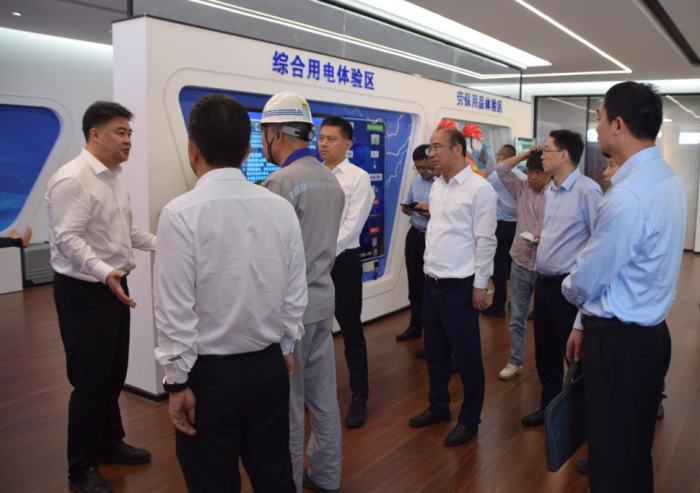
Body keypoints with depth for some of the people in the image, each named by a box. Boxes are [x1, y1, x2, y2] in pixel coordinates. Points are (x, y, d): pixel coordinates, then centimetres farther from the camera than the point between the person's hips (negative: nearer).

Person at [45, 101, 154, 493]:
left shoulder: (114, 177, 11)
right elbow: (69, 239, -25)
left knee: (114, 373, 18)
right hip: (84, 292, -9)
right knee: (90, 381, 1)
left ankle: (109, 443, 37)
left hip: (115, 286, 9)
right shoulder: (72, 179, -19)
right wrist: (105, 273, -38)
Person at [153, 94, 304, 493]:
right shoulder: (281, 208, -4)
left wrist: (178, 382, -4)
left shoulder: (181, 213, -16)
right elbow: (295, 296, 3)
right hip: (270, 367, 4)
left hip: (210, 374, -4)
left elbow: (176, 311, -15)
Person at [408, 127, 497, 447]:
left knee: (467, 357, 6)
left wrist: (480, 285, -13)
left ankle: (469, 420, 23)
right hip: (432, 282, 7)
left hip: (460, 286, -7)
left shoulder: (479, 189, -13)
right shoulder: (436, 186, 10)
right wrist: (429, 269, 13)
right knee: (435, 352, 18)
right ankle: (438, 407, 36)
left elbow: (485, 241, -13)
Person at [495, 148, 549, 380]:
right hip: (520, 262, 4)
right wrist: (525, 154, -2)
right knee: (517, 317, 11)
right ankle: (515, 362, 23)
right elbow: (501, 169, -3)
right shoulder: (521, 189, 3)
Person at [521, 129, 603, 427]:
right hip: (543, 282, 8)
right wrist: (540, 240, 8)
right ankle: (549, 407, 35)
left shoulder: (587, 190, -15)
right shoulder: (548, 192, 11)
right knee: (545, 352, 18)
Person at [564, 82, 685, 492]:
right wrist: (585, 323, 13)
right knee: (635, 452, 23)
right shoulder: (665, 178, 7)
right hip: (649, 334, 9)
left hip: (620, 343, -9)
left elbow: (586, 279, -16)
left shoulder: (628, 196, -25)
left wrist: (569, 289, 8)